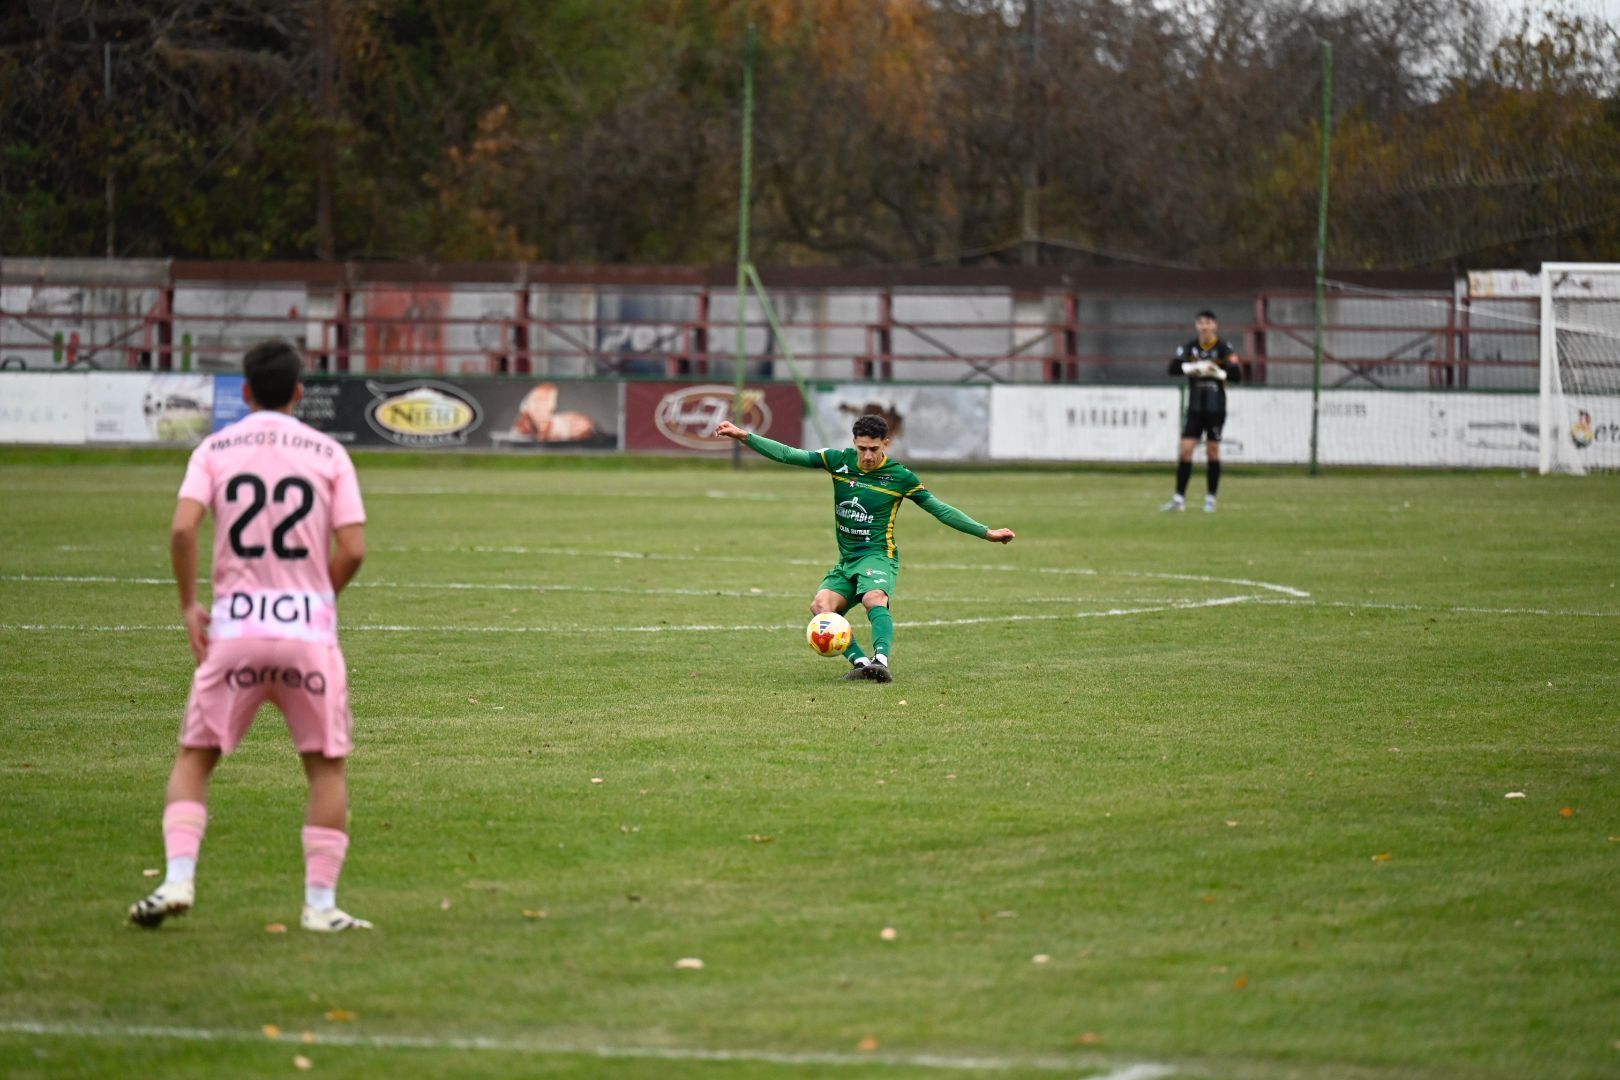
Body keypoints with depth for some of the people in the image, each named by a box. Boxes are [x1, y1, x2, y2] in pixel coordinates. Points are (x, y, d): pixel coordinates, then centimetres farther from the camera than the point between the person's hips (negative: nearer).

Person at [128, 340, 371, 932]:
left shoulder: (214, 449, 6)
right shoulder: (329, 453, 6)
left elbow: (182, 529, -9)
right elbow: (352, 549, -2)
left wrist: (189, 605, 2)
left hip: (234, 628, 0)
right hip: (309, 627, 0)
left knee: (194, 758, 12)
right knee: (326, 766, 11)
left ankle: (178, 880, -5)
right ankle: (321, 902, 5)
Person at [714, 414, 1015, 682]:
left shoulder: (900, 477, -3)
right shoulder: (840, 462, 3)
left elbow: (940, 509, 4)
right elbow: (788, 455, 3)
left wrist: (986, 533, 3)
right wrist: (743, 436, -4)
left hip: (878, 555, -4)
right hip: (847, 560, 4)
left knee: (874, 599, -37)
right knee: (821, 605, -24)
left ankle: (881, 661, -53)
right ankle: (860, 662, -29)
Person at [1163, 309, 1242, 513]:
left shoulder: (1223, 348, -5)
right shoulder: (1190, 347, 3)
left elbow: (1237, 375, -11)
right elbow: (1173, 368, -9)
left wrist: (1218, 372, -27)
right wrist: (1193, 368, -25)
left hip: (1216, 409, -2)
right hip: (1195, 407, 2)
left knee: (1213, 450, 1)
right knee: (1186, 449, -5)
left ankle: (1211, 499, 11)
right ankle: (1179, 498, -2)